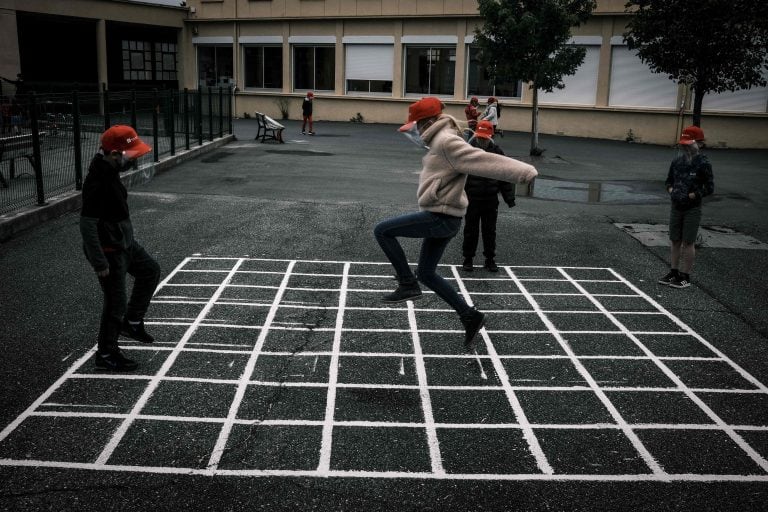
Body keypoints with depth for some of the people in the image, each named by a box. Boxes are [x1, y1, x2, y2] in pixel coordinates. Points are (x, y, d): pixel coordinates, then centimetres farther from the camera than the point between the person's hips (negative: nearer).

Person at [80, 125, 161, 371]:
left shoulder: (110, 171, 1)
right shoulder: (97, 182, -27)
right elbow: (87, 224, -27)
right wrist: (99, 262, -25)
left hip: (124, 242, 9)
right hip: (108, 250, -9)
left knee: (150, 270, 23)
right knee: (116, 303, 1)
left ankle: (132, 322, 33)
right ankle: (106, 355, 17)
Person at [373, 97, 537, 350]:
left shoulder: (446, 142, -16)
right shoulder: (440, 141, 15)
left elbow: (483, 160, -27)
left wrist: (523, 172, -37)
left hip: (439, 217, -10)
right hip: (443, 218, 10)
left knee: (382, 231, -3)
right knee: (426, 273, 17)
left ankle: (407, 284, 2)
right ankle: (470, 316, 21)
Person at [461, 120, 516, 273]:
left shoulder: (497, 152, 1)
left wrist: (509, 197, 4)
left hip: (491, 200, 2)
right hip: (472, 199, -2)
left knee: (490, 231, 11)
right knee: (471, 230, 7)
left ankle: (490, 259, 22)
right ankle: (468, 259, 19)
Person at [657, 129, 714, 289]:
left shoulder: (703, 164, -10)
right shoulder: (677, 162, 6)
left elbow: (709, 188, -10)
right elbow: (669, 180, 18)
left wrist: (690, 196, -16)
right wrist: (671, 191, -1)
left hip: (692, 208, -5)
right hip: (676, 207, 6)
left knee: (688, 243, 0)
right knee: (675, 241, 11)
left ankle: (685, 277, 8)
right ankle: (673, 272, 22)